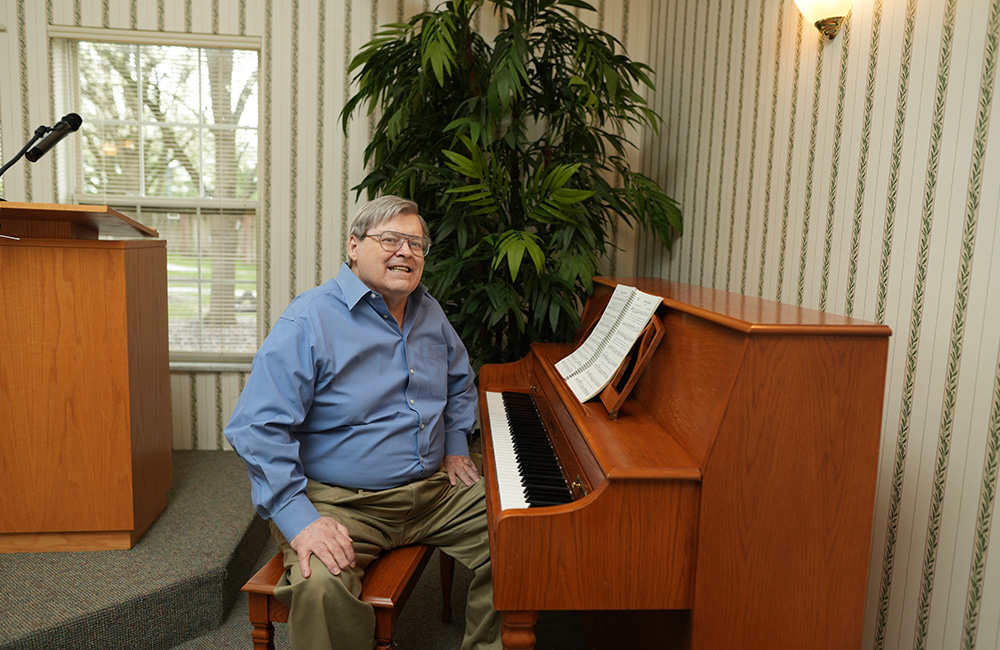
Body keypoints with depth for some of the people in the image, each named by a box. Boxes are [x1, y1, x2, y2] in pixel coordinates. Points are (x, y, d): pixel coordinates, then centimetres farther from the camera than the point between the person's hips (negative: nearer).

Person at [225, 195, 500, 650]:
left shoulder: (429, 313, 10)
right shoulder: (310, 321, -14)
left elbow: (459, 381, 28)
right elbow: (257, 428, -20)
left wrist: (456, 446, 15)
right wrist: (299, 519, -27)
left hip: (432, 490, 7)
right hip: (341, 504, -6)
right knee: (322, 586, -34)